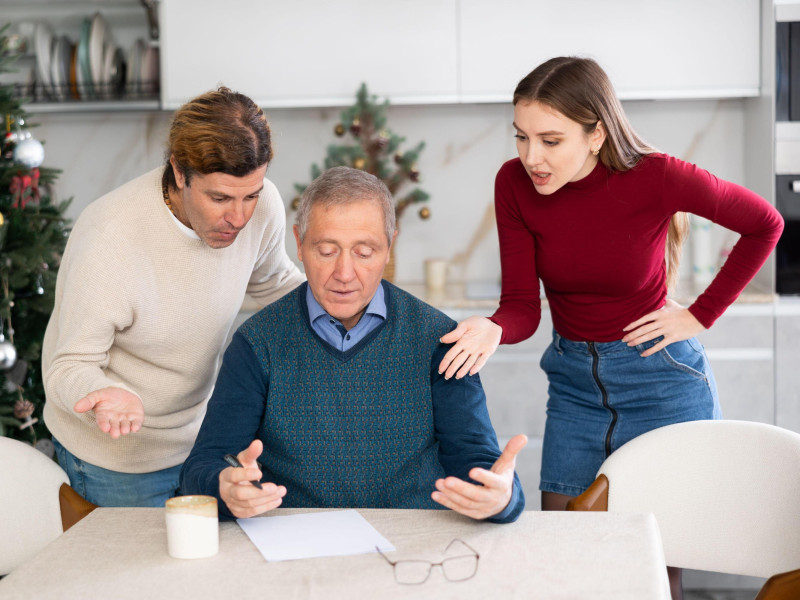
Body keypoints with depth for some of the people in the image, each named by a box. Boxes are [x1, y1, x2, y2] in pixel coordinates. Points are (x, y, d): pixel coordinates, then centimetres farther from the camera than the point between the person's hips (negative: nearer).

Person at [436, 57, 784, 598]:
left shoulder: (656, 177, -19)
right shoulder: (515, 184, -11)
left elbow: (765, 224, -4)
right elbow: (522, 307, -11)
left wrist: (702, 313, -6)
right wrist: (491, 330, -33)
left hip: (662, 379, -3)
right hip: (575, 383, 3)